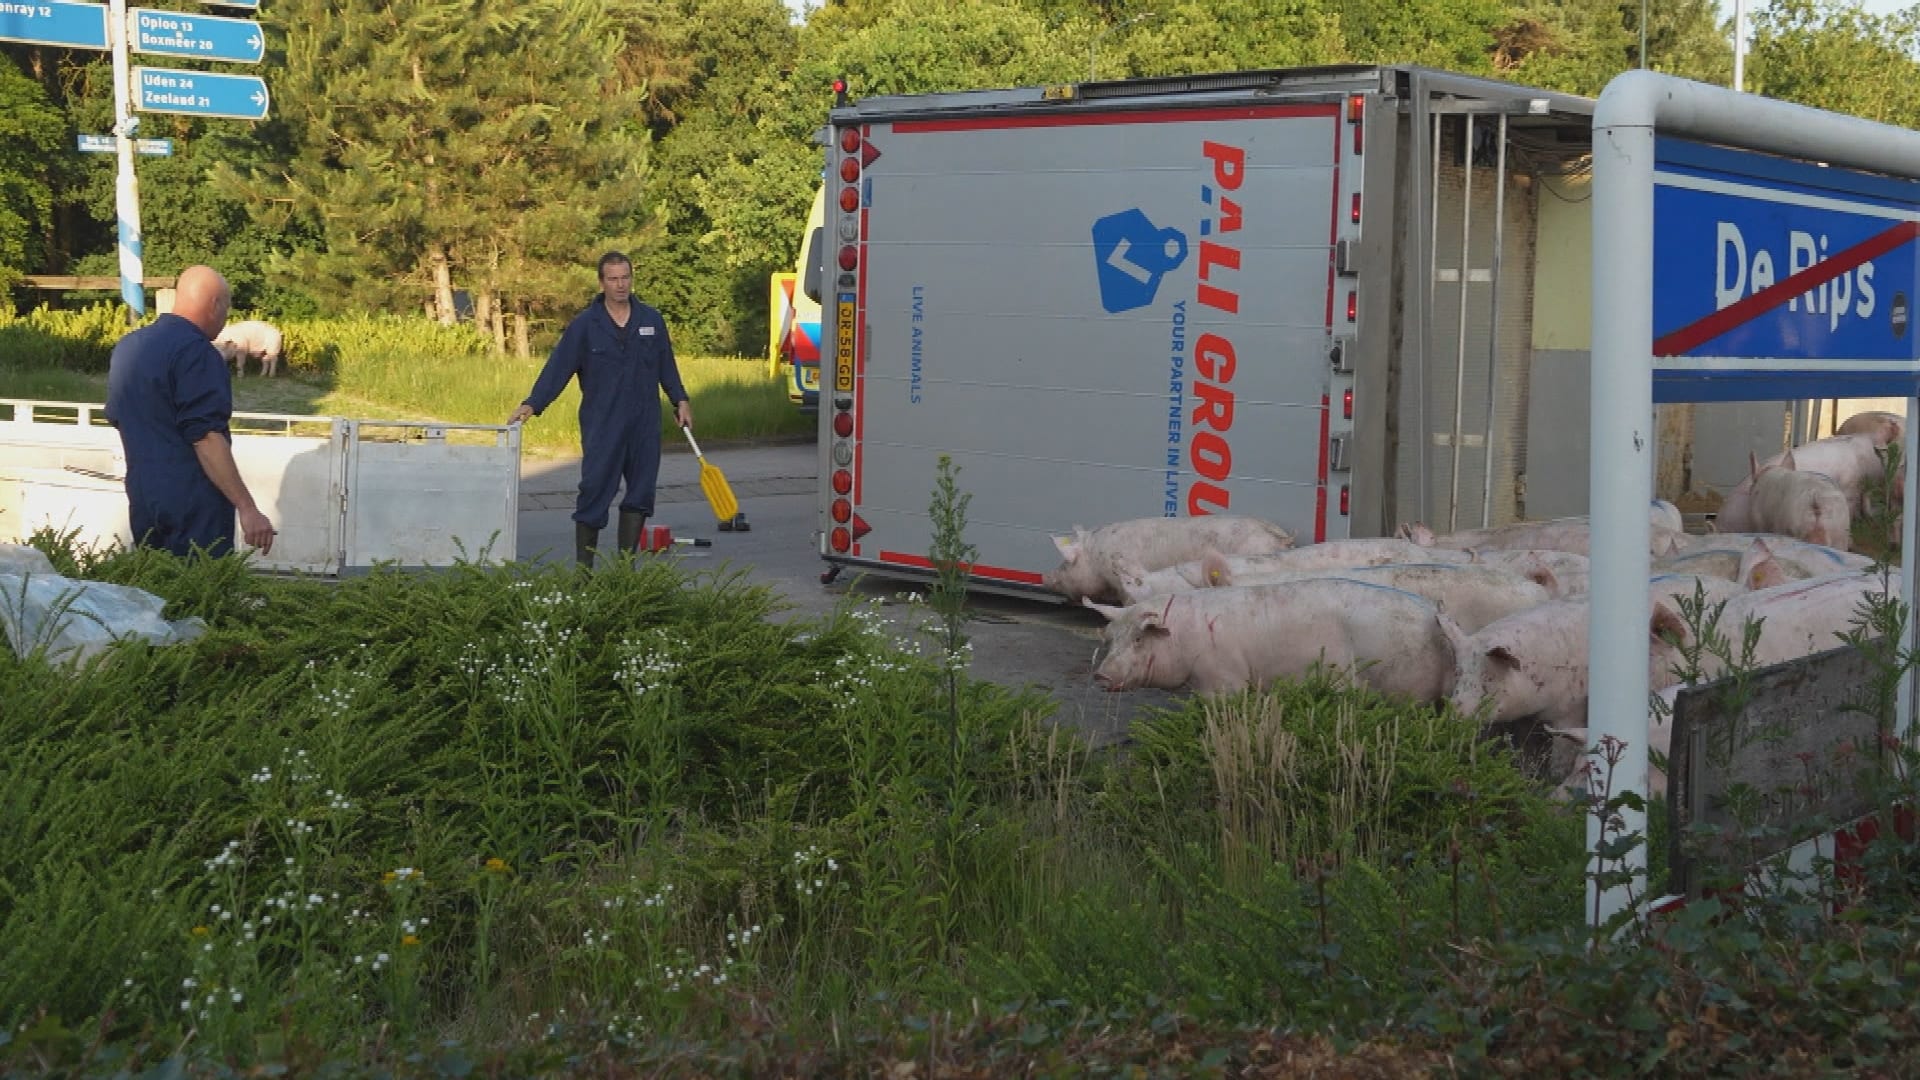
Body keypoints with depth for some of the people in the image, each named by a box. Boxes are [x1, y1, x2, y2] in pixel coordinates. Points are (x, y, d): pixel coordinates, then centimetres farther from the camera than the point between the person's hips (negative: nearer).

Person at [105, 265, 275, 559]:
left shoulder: (127, 346, 13)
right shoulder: (196, 352, -15)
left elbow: (116, 418, 24)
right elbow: (206, 437, -22)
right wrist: (248, 508, -23)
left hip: (142, 501, 9)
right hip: (193, 507, -9)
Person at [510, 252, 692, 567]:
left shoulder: (651, 320, 7)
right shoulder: (585, 325, -3)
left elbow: (666, 365, 16)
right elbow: (558, 367, -7)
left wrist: (680, 400, 13)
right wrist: (532, 404, -15)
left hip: (644, 425, 3)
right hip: (601, 425, -3)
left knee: (639, 495, 7)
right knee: (594, 493, -4)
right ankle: (583, 570, 3)